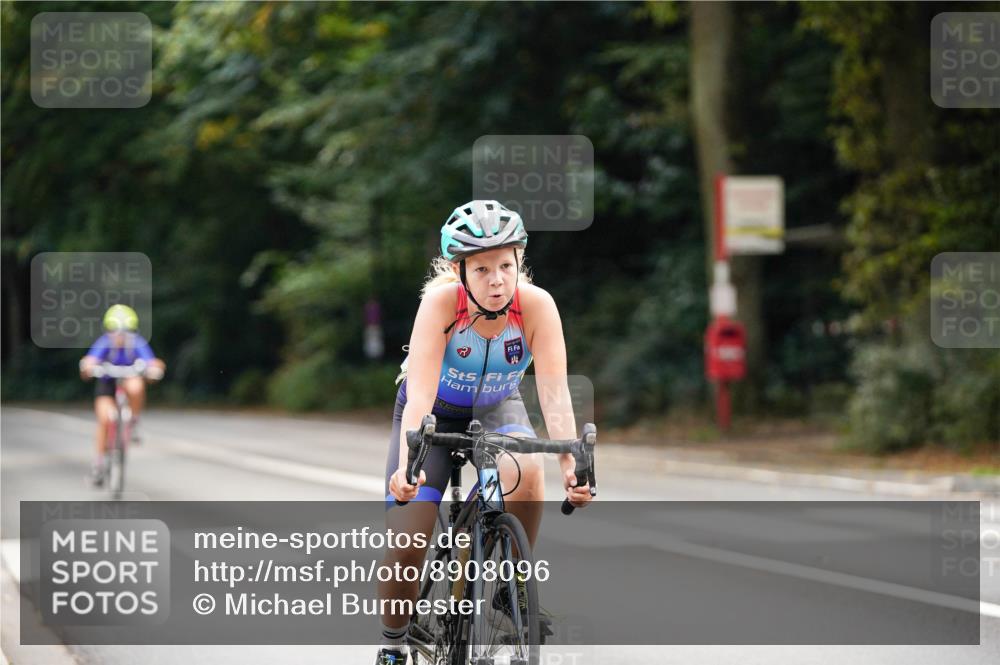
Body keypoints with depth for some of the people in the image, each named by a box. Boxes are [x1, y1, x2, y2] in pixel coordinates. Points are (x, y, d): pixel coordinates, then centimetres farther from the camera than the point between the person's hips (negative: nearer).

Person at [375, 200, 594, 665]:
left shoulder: (536, 304, -27)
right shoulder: (442, 300, -31)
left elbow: (554, 392, -31)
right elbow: (420, 393, -39)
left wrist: (571, 463, -47)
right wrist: (406, 464, -54)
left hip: (496, 409, 1)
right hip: (435, 412, -1)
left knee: (525, 471, -34)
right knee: (405, 546, -14)